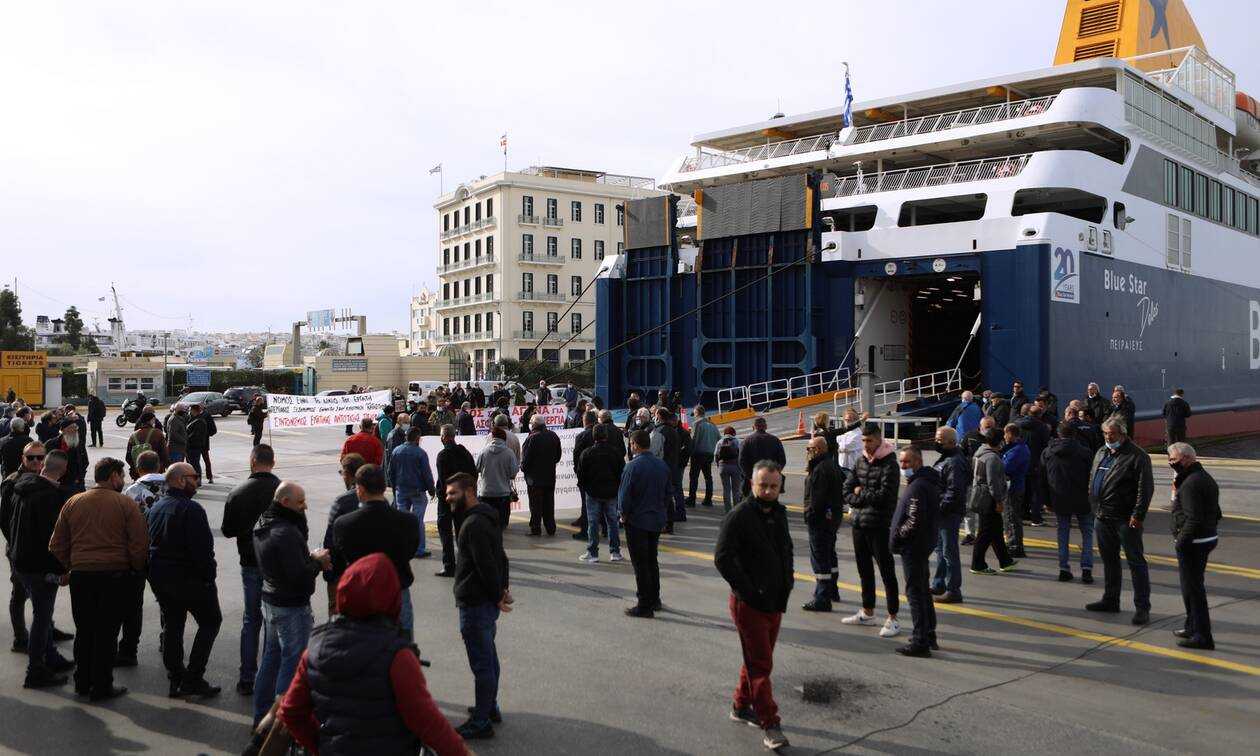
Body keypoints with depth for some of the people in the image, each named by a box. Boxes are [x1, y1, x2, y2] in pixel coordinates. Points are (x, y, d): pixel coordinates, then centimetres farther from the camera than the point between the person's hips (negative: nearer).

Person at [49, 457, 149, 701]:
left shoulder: (73, 503, 6)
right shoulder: (126, 504, -8)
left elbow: (57, 546, 9)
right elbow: (139, 544, -10)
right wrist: (136, 570, 6)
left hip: (80, 574, 4)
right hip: (115, 574, -4)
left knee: (84, 631, 16)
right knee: (107, 633, 4)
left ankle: (82, 682, 25)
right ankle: (101, 687, 10)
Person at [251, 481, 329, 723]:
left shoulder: (262, 525, 5)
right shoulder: (286, 533, -26)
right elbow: (299, 575, -27)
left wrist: (311, 557, -3)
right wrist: (317, 561, -11)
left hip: (270, 600, 10)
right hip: (291, 607, -10)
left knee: (271, 657, 20)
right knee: (293, 661, 1)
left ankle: (262, 715, 31)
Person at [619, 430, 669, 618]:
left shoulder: (633, 467, -18)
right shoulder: (662, 465, 4)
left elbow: (624, 495, -17)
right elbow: (668, 493, 10)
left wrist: (624, 515, -2)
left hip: (637, 521, -7)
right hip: (657, 521, 7)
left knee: (640, 564, 1)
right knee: (652, 560, 20)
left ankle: (645, 606, 5)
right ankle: (655, 599, 28)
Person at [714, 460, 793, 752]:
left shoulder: (779, 513, 9)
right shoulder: (738, 517, -17)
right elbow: (723, 558, -21)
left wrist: (787, 581, 10)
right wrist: (750, 592, -21)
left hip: (776, 603, 8)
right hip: (749, 604, -8)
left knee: (757, 659, 19)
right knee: (761, 664, -4)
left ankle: (741, 706, 35)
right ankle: (769, 724, 2)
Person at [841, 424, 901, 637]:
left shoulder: (889, 464, -11)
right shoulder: (861, 461, 10)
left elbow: (884, 495, -21)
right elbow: (847, 492, 6)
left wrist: (860, 493, -7)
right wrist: (868, 498, -10)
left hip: (880, 526, -8)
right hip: (859, 523, 8)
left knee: (887, 572, -1)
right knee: (864, 570, 17)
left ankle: (893, 620, 4)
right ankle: (867, 613, 31)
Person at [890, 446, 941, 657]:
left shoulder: (917, 487, -21)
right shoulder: (929, 482, 13)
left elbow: (914, 522, -26)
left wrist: (896, 537, -12)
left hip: (913, 546, -11)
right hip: (925, 544, 11)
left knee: (915, 592, -5)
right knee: (922, 590, 20)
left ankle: (921, 641, -2)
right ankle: (929, 635, 30)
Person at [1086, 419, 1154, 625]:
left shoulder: (1137, 456, -11)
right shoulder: (1101, 453, 14)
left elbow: (1145, 488, -15)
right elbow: (1092, 479, 24)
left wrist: (1138, 515, -20)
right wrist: (1094, 504, 18)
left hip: (1126, 519, -8)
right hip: (1103, 517, 8)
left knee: (1136, 562, -3)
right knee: (1109, 559, 17)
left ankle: (1142, 607, 1)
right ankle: (1110, 600, 28)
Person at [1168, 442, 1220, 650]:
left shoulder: (1190, 483, -20)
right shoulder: (1207, 479, 13)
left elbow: (1193, 520, -25)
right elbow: (1216, 514, 20)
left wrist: (1181, 541, -19)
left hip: (1192, 543, -11)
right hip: (1208, 538, 11)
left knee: (1192, 588, -4)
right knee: (1194, 585, 22)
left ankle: (1203, 636, -1)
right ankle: (1193, 627, 34)